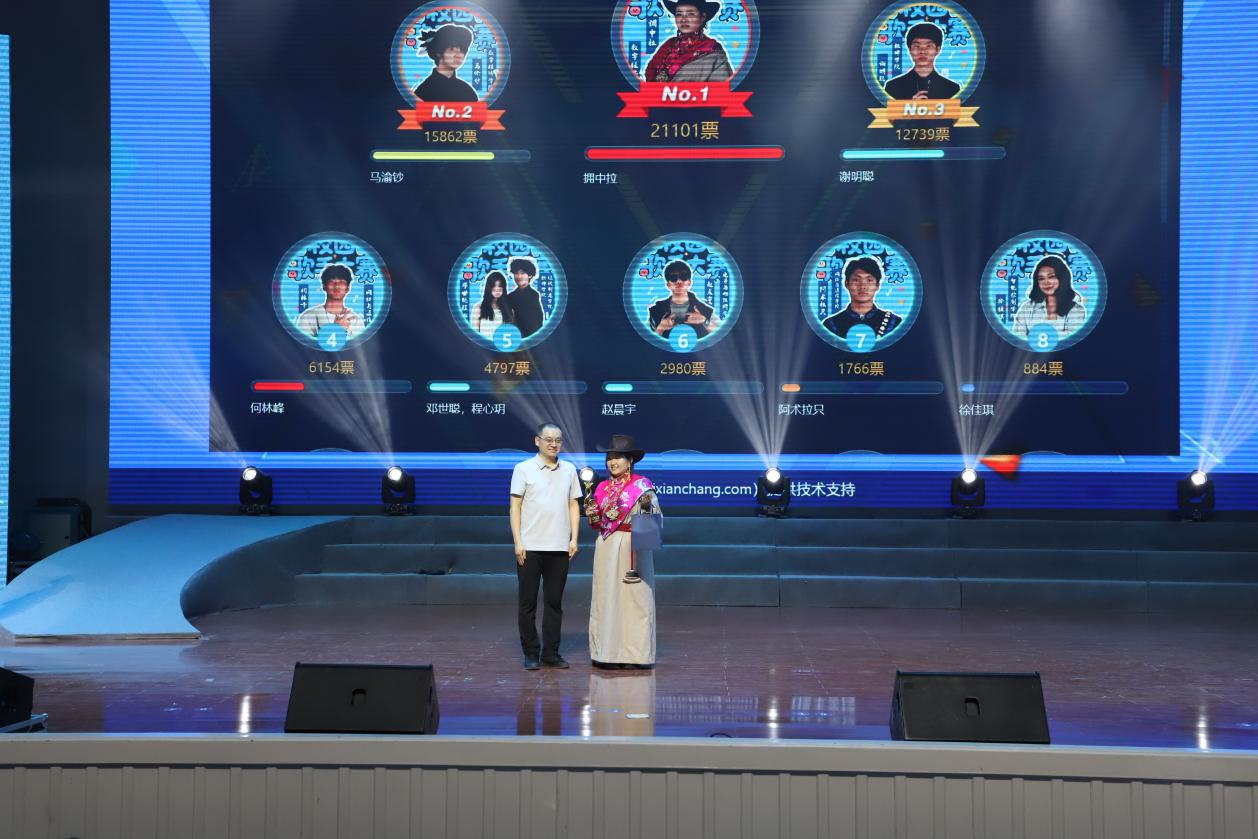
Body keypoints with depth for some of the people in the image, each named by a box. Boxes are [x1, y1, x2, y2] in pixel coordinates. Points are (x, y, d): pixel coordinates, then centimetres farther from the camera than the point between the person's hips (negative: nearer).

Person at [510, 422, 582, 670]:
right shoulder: (524, 469, 0)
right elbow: (515, 506, -2)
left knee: (554, 602, 7)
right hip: (530, 547, -3)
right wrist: (518, 542, -8)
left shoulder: (569, 470, 10)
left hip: (560, 547, 3)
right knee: (528, 602, 2)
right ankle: (531, 653, 10)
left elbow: (574, 505, 12)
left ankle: (551, 652, 14)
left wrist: (574, 539, 3)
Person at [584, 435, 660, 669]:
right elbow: (595, 523, 14)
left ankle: (635, 654, 4)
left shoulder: (642, 485, -3)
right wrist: (590, 504, -4)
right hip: (606, 547, 5)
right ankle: (607, 652, 13)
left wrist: (647, 507, -25)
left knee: (633, 598, -3)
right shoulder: (603, 487, 12)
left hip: (632, 548, -5)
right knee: (605, 598, 6)